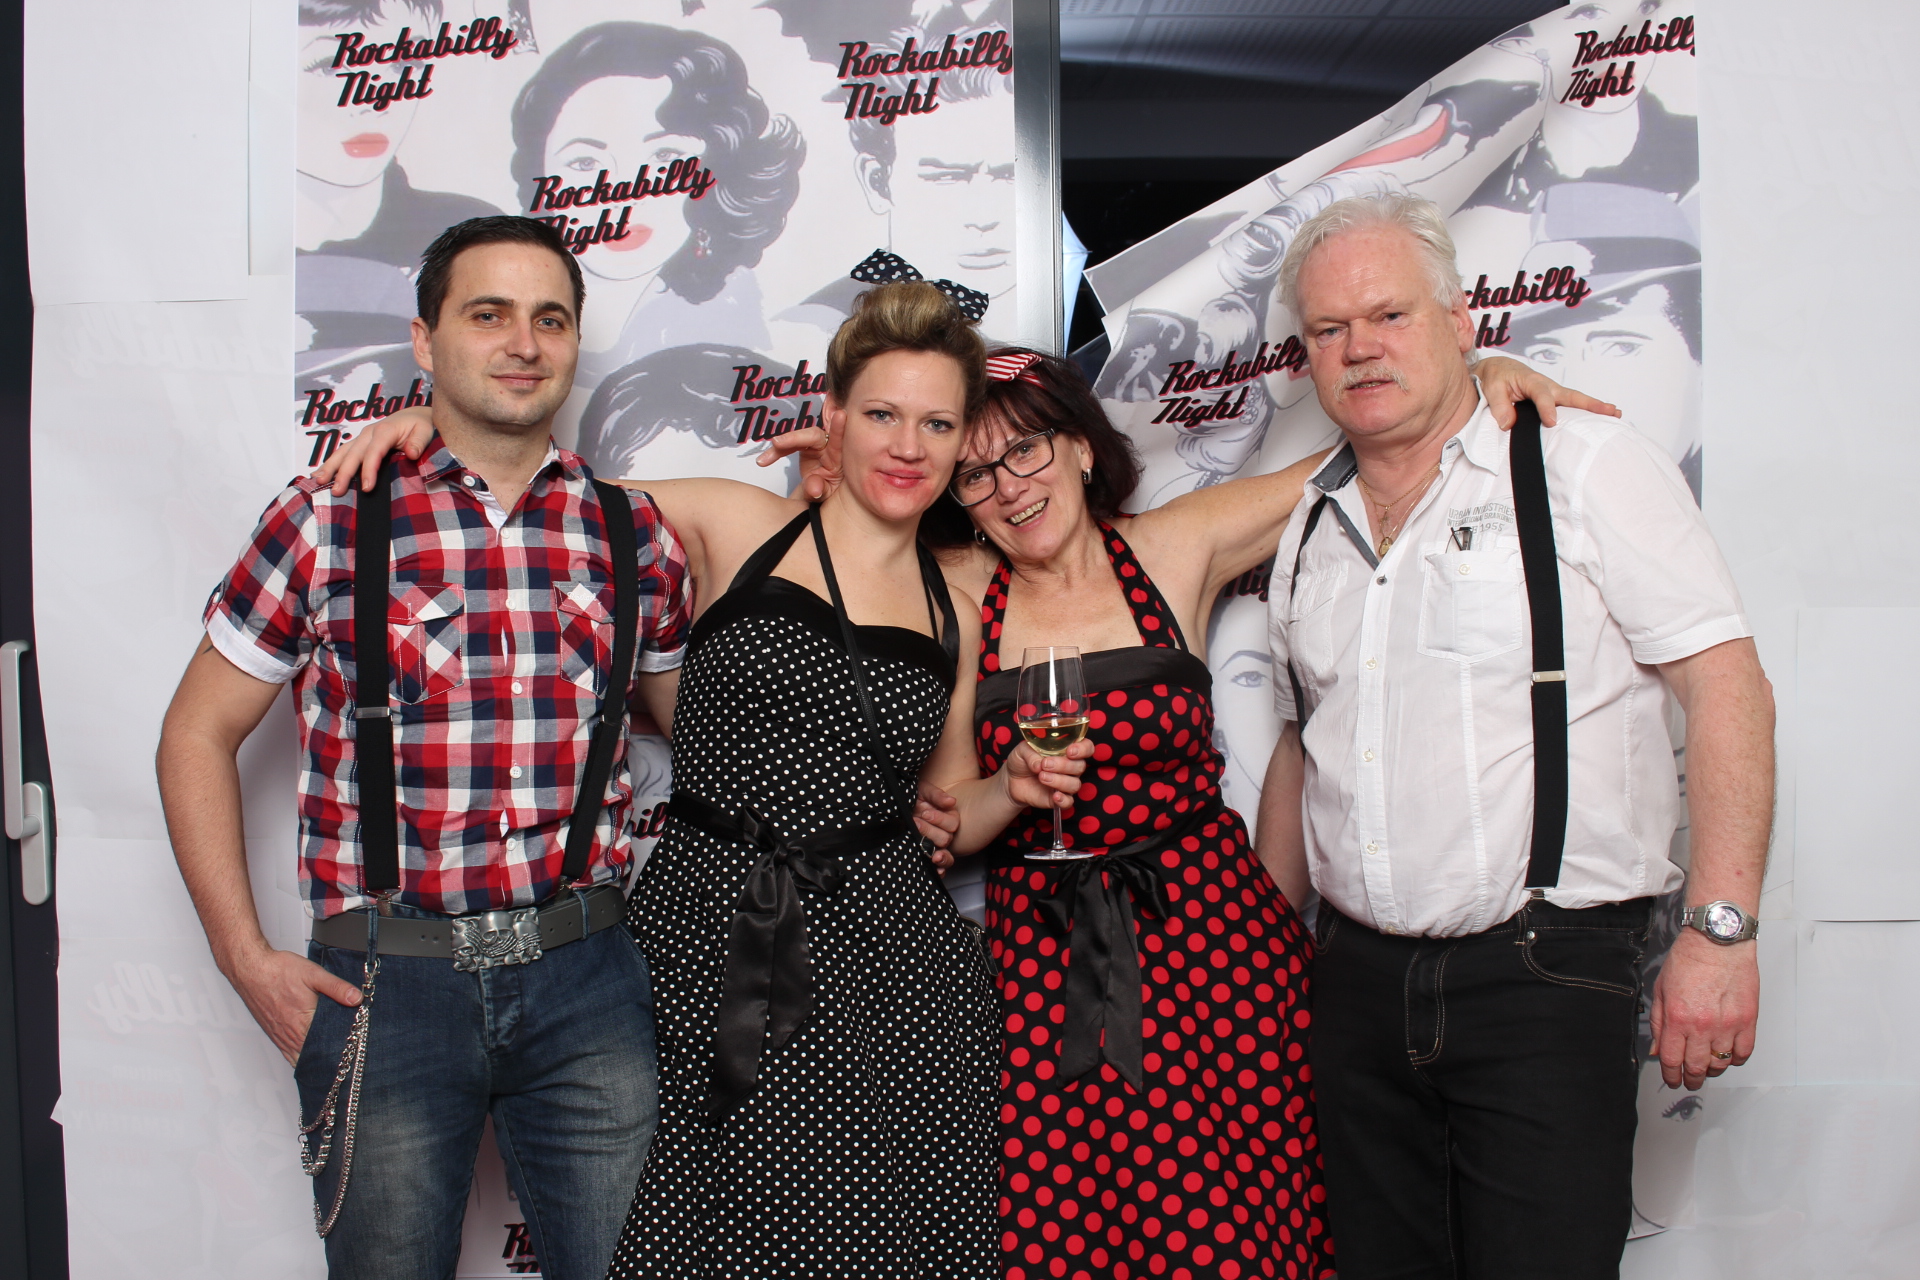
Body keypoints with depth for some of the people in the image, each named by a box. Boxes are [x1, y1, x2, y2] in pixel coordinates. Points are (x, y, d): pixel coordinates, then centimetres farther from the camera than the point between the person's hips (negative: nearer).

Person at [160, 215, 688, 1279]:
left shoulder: (632, 534, 5)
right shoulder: (330, 521, -2)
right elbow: (197, 735, 3)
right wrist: (244, 957, -3)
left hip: (588, 979, 2)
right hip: (384, 981, -1)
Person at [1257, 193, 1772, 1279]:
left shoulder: (1588, 468, -4)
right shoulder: (1309, 531, 13)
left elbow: (1728, 688, -9)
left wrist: (1720, 930, -16)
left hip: (1547, 981, -5)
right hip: (1357, 979, 5)